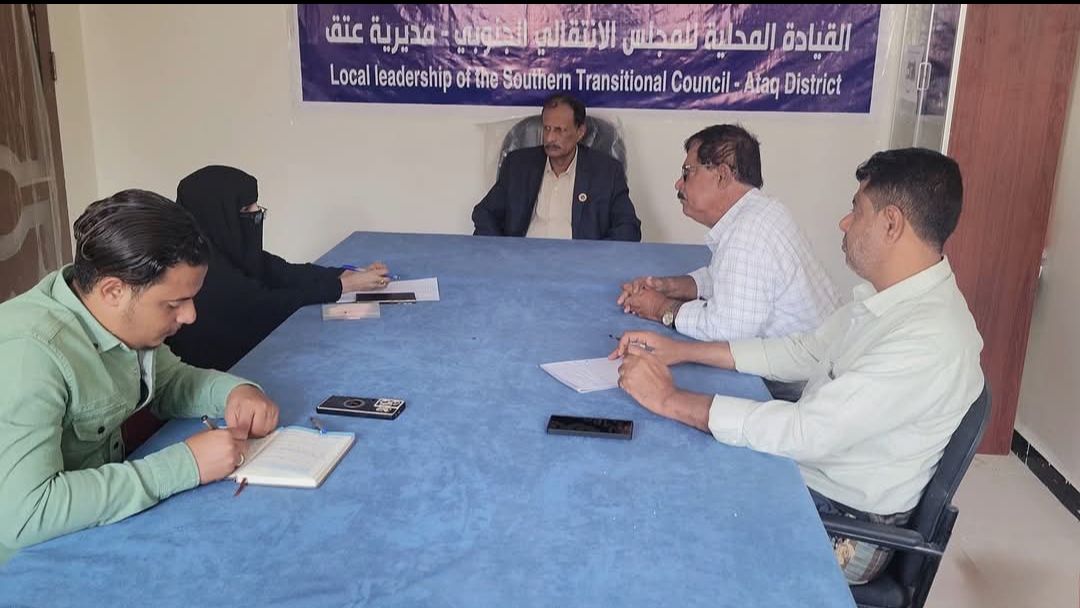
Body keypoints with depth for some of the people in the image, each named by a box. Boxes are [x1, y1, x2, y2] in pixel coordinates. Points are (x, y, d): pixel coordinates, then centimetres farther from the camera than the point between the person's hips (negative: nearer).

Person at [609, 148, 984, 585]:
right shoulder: (888, 296, 1)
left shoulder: (931, 339, -28)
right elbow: (802, 352, 9)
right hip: (806, 470, 8)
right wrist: (678, 351, 2)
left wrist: (670, 400, -26)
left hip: (843, 525, -8)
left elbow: (807, 432, -32)